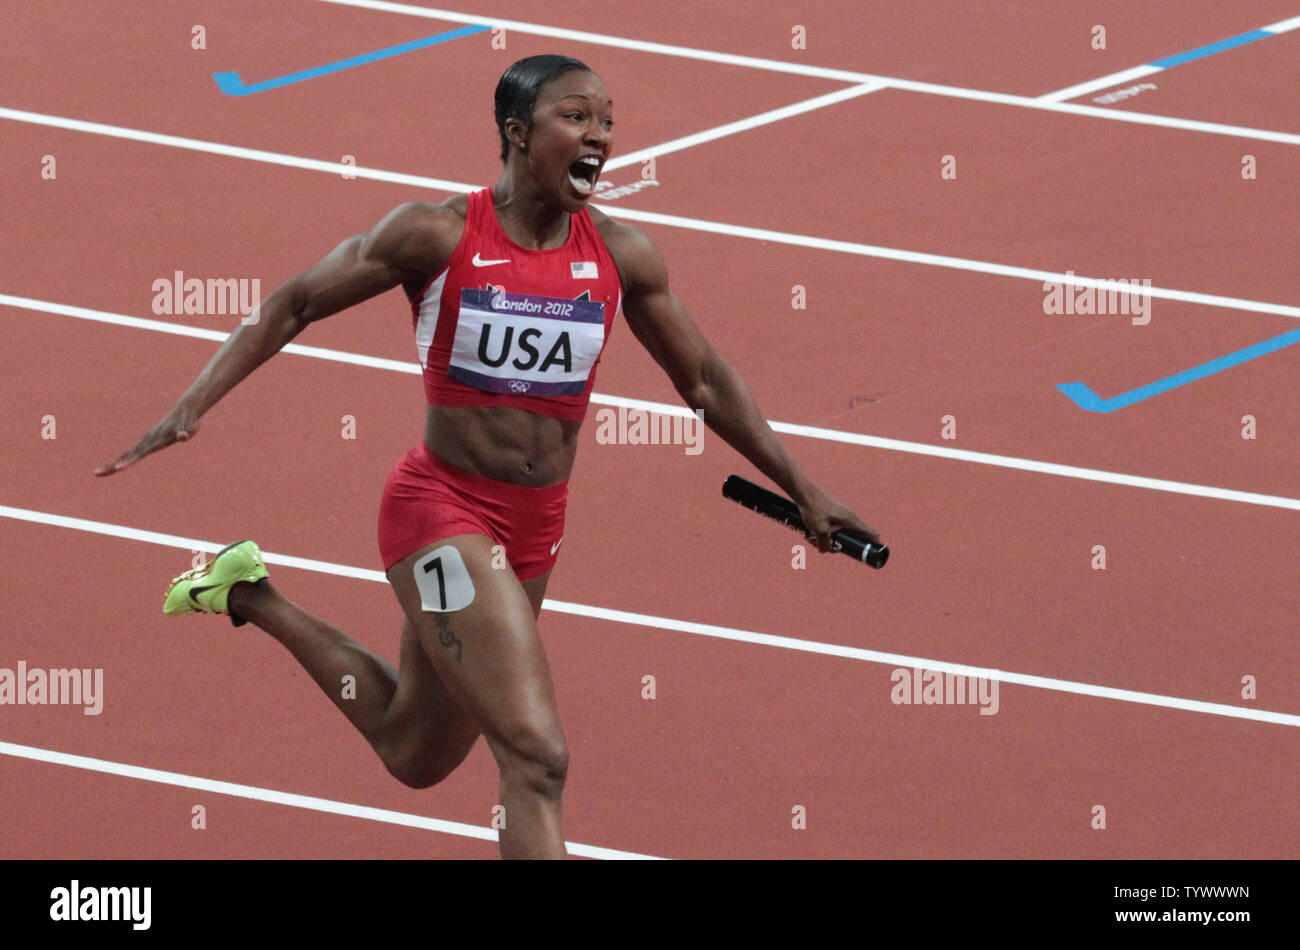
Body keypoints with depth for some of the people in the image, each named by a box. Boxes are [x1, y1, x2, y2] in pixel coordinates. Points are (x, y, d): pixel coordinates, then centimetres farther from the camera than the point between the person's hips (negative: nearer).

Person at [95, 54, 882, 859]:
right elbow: (294, 307, -4)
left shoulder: (621, 255, 0)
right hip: (442, 509, -6)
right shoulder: (438, 235, -12)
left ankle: (254, 597, 41)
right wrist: (193, 407, -13)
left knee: (415, 757, 23)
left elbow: (704, 381, 11)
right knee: (537, 759, -21)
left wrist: (805, 492, 10)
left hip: (536, 528, 6)